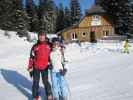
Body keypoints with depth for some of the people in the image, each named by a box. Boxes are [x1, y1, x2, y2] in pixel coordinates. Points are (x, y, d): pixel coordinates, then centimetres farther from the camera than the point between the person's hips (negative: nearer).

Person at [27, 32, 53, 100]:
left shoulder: (48, 46, 3)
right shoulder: (35, 47, -3)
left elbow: (50, 57, 12)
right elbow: (31, 58, -1)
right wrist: (30, 68, -1)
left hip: (45, 68, 1)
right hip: (36, 68, 0)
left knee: (46, 82, 5)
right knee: (35, 82, 8)